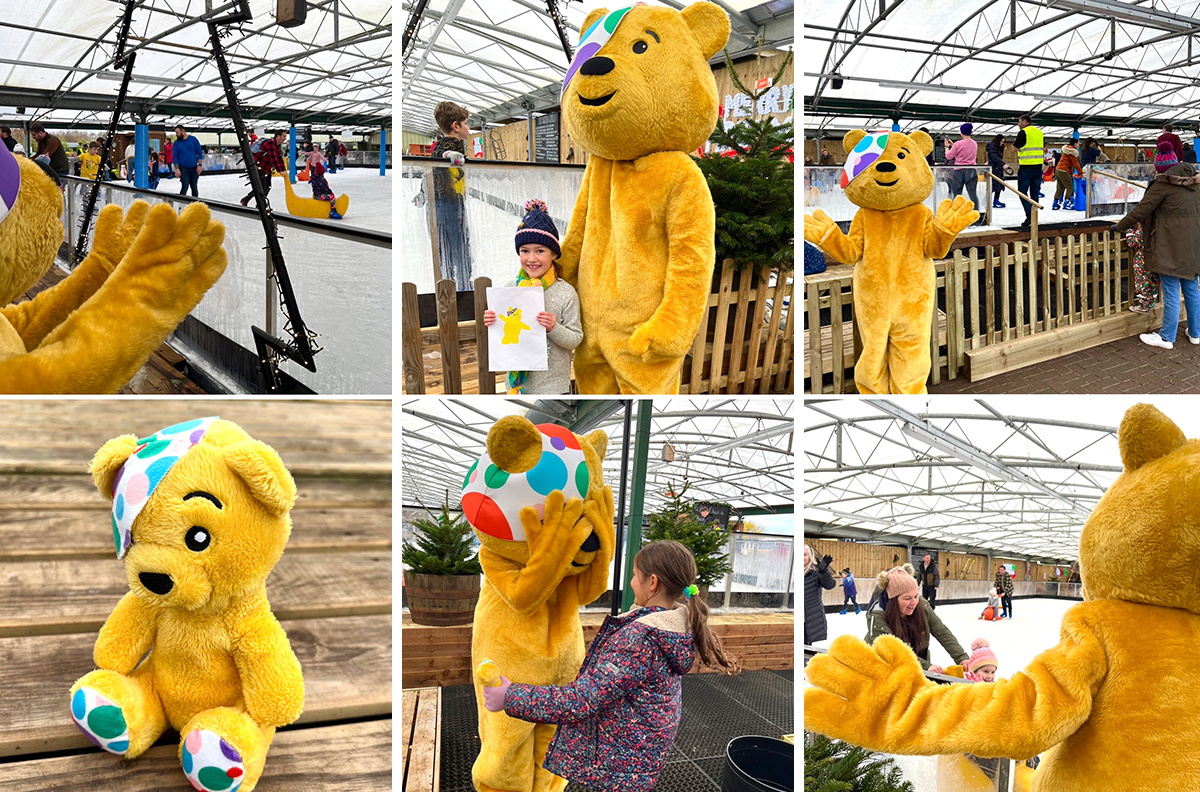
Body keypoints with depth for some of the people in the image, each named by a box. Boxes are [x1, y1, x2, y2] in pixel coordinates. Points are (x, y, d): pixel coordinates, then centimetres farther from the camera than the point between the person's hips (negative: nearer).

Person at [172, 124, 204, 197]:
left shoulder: (193, 140, 3)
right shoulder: (176, 143, 4)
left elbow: (199, 153, 4)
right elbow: (175, 156, 2)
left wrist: (200, 165, -5)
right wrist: (177, 169, -9)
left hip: (194, 168, 1)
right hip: (183, 169, -1)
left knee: (194, 187, 8)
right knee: (185, 187, -12)